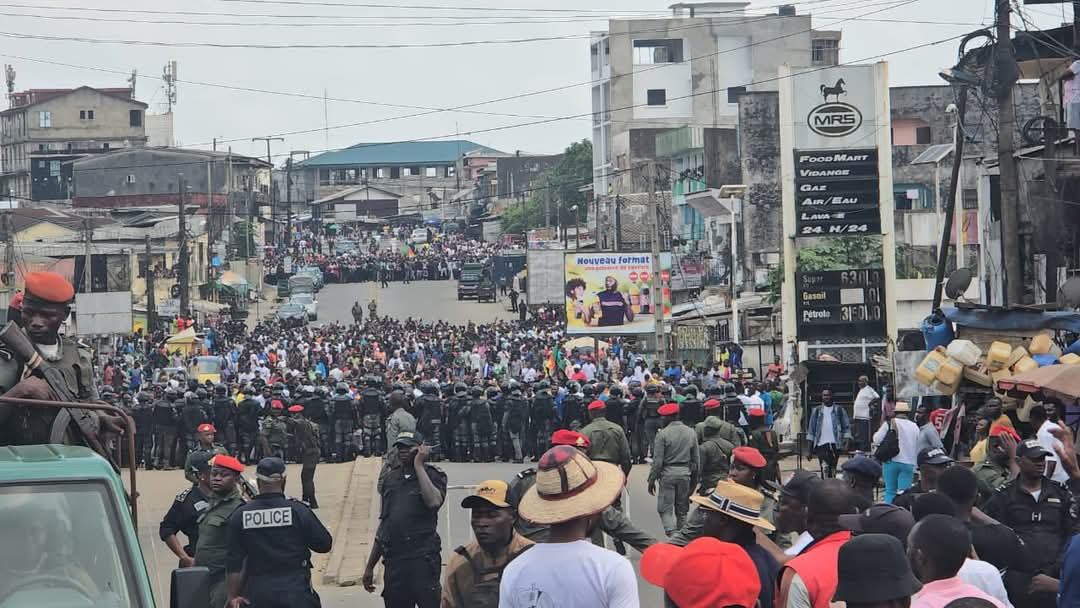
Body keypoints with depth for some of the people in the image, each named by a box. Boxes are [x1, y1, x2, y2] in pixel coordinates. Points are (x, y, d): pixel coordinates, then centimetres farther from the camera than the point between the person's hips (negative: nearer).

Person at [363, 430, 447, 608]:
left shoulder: (432, 475, 1)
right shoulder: (389, 477, 16)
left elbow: (433, 501, -22)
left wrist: (419, 465, -13)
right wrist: (370, 566, 21)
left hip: (422, 559, -5)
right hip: (393, 560, 5)